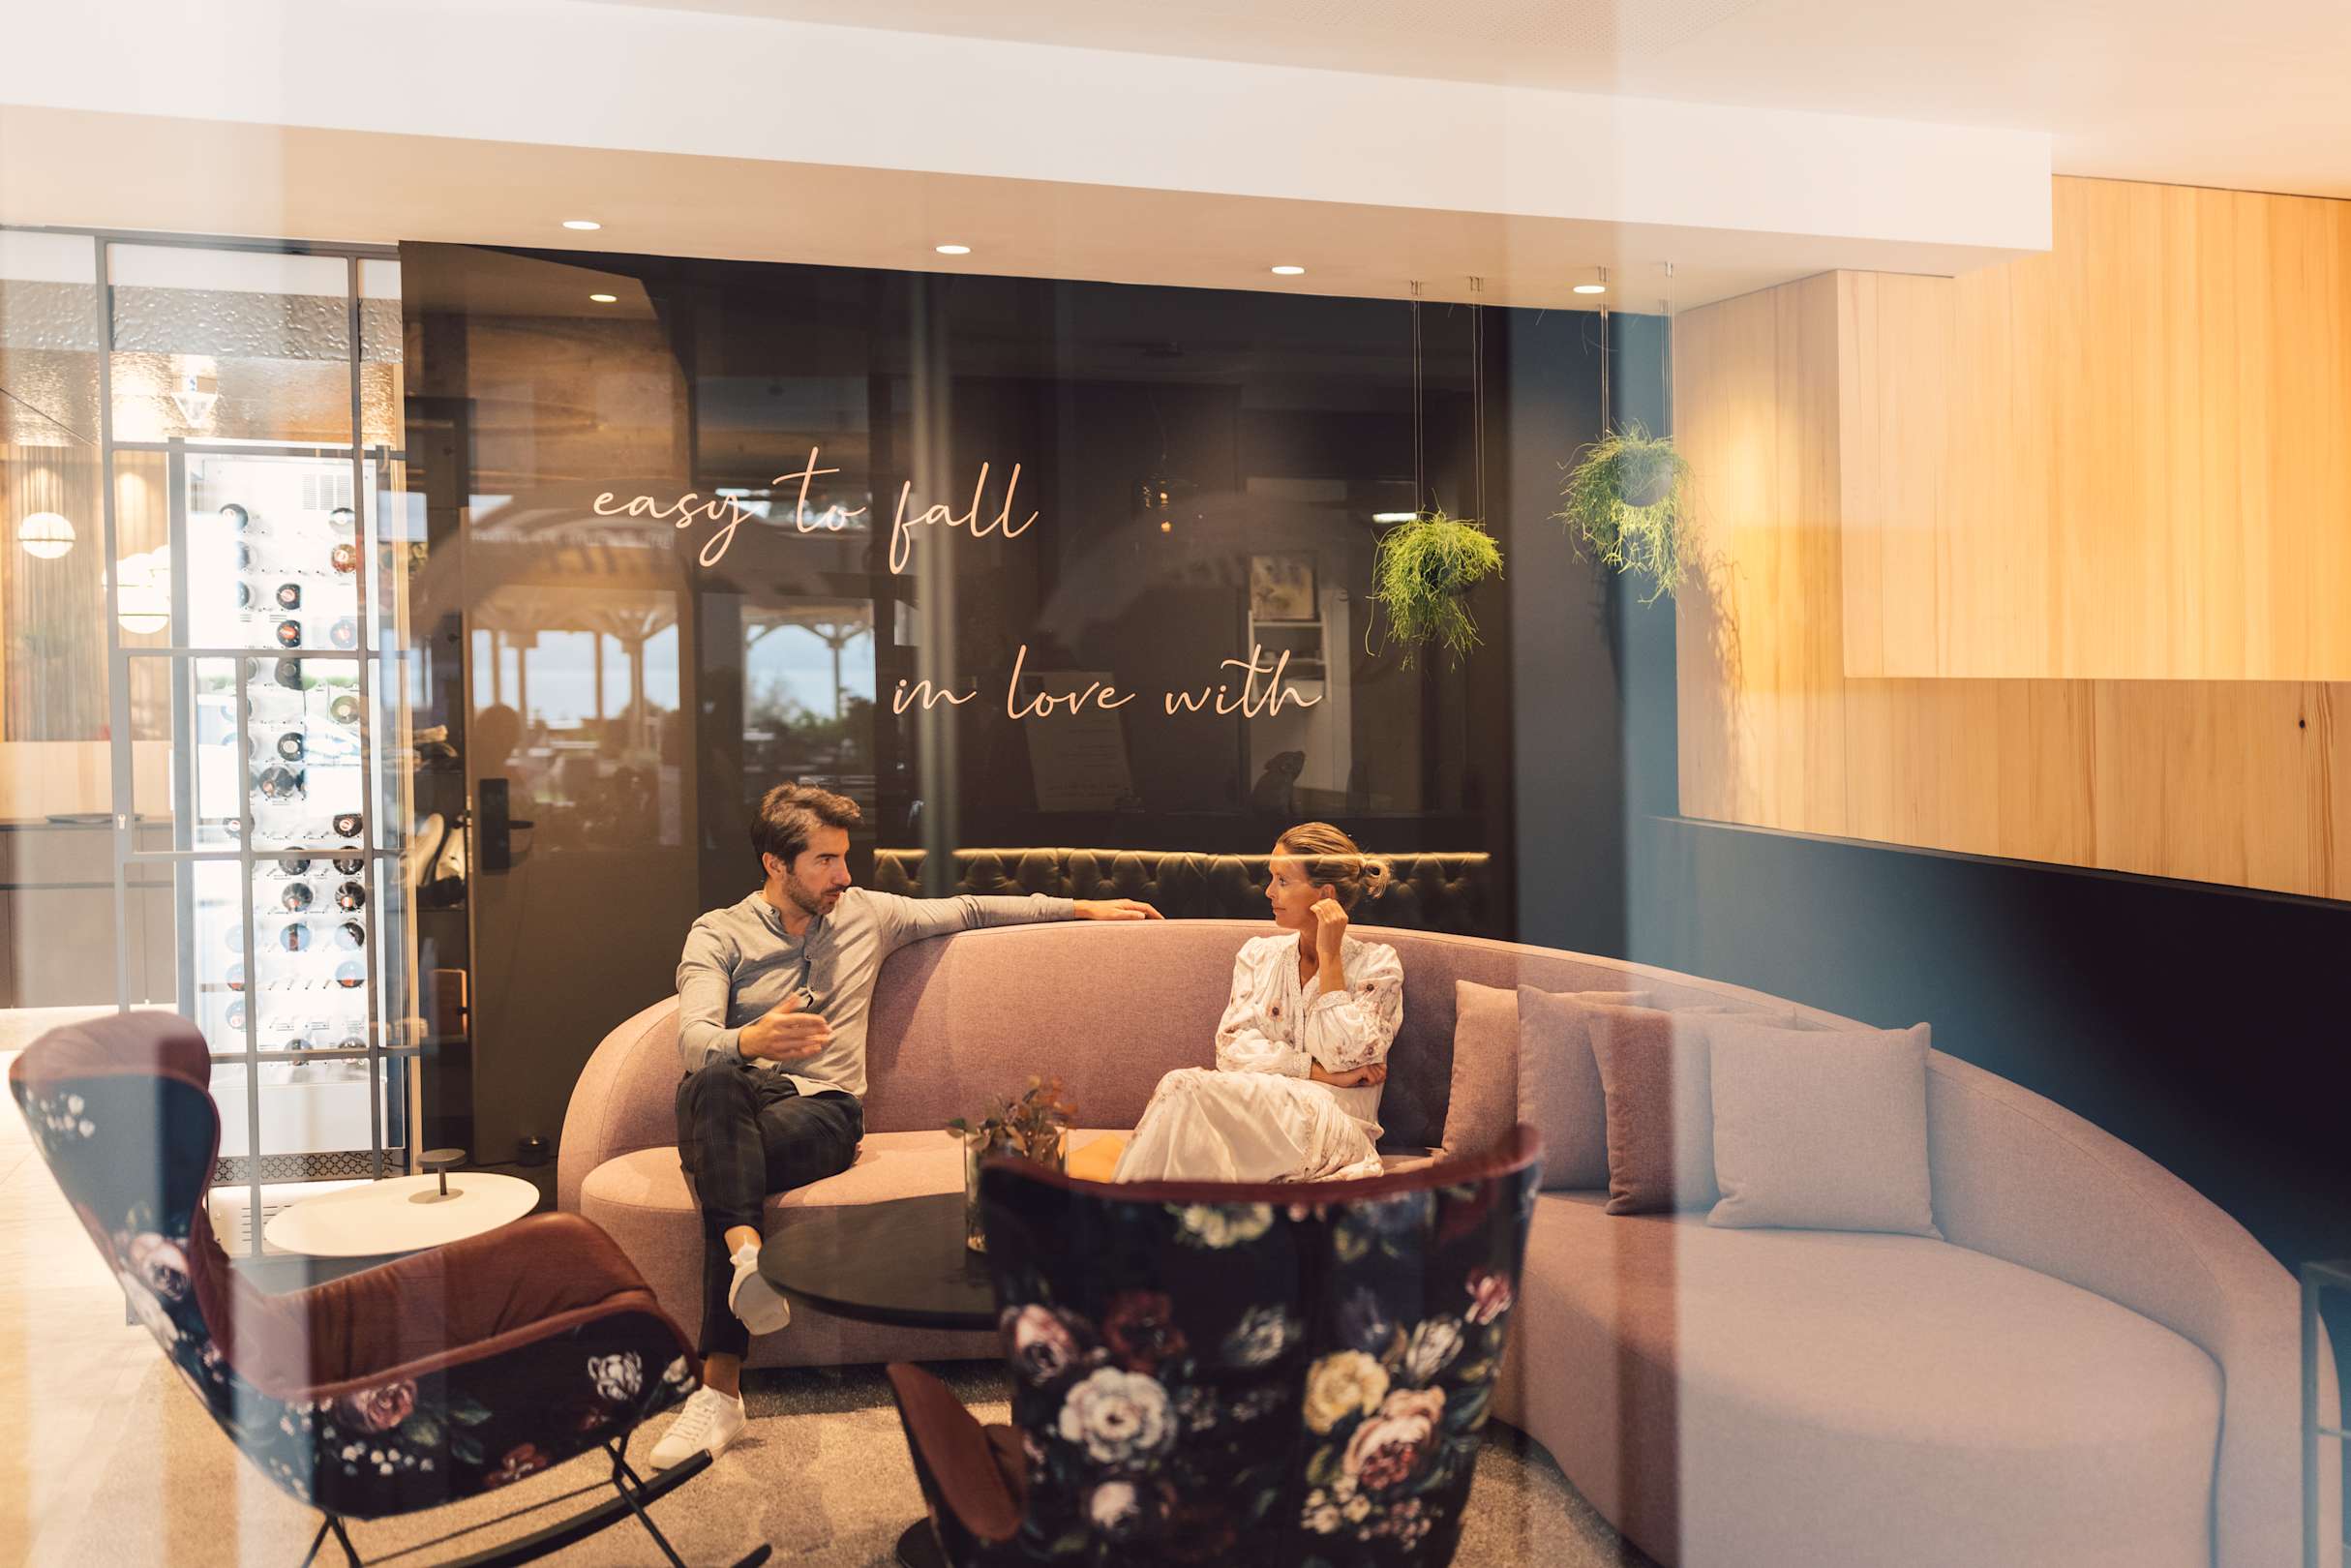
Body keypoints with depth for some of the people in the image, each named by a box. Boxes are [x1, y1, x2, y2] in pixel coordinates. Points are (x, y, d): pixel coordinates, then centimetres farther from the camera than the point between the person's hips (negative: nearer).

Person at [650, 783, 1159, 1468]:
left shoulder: (866, 913, 17)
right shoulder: (718, 934, 7)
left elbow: (967, 911, 29)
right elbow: (694, 1038, -9)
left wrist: (1080, 907, 29)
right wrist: (750, 1042, -35)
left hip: (826, 1107, 1)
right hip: (738, 1102, 0)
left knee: (724, 1167, -35)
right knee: (713, 1083, -40)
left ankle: (719, 1387, -43)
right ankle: (748, 1254, -53)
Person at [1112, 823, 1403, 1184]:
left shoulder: (1377, 964, 6)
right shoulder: (1259, 954, 18)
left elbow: (1345, 1057, -9)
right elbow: (1232, 1047, 5)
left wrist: (1329, 957, -6)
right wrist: (1319, 1071, -7)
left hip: (1332, 1125, -4)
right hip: (1258, 1107, 4)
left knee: (1184, 1087, -31)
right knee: (1182, 1085, -33)